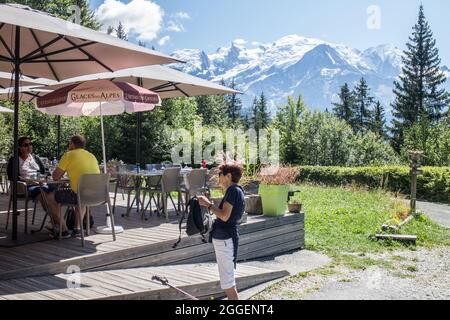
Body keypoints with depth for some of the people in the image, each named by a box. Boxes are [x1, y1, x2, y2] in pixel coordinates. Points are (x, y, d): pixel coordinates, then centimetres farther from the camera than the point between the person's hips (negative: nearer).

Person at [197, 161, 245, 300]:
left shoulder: (233, 190, -15)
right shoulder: (238, 191, 15)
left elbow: (224, 216, -23)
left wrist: (208, 204, -13)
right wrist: (208, 204, 12)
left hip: (225, 239, -10)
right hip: (225, 238, 10)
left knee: (227, 281, -4)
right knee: (229, 279, 20)